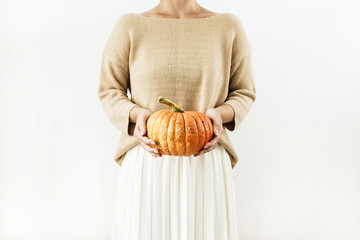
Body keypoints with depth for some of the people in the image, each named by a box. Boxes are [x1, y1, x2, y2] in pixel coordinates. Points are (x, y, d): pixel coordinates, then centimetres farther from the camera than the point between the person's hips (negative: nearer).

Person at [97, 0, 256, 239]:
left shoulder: (229, 26, 5)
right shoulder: (129, 25, 3)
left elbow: (244, 92, 10)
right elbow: (109, 91, 6)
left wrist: (220, 114, -11)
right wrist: (137, 114, -14)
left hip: (206, 162, 1)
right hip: (146, 162, 0)